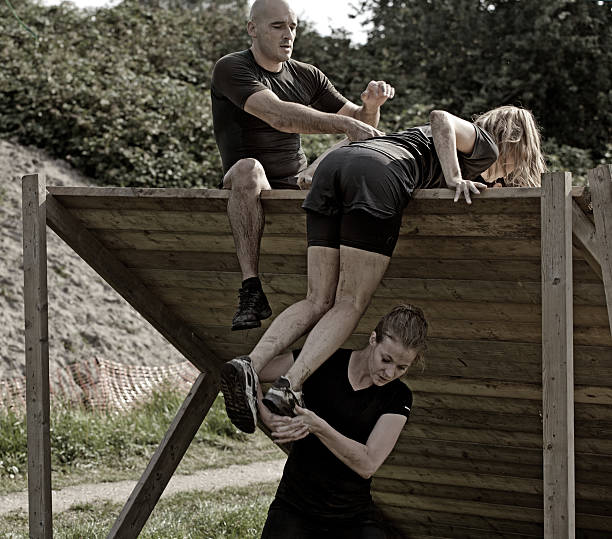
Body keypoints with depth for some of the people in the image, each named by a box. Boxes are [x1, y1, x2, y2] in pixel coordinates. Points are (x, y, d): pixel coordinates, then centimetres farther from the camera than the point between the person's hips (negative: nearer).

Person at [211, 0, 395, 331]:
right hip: (250, 191, -5)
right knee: (248, 168, -39)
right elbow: (279, 116, -26)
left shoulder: (307, 77, 11)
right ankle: (252, 289, -43)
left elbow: (362, 126, 11)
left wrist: (371, 106, -13)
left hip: (299, 186, 5)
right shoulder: (231, 69, -8)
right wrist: (345, 124, -36)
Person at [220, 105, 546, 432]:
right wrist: (454, 179, -3)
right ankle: (286, 388, -26)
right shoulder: (486, 147, 19)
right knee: (351, 305, -8)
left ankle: (249, 365, -19)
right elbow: (440, 117, 0)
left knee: (319, 302, 2)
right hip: (378, 175, -7)